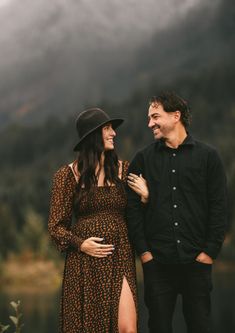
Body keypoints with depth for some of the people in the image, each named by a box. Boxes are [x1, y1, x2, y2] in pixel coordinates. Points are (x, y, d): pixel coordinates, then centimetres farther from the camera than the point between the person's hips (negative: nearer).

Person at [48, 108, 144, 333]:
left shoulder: (123, 170, 9)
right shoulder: (68, 175, 1)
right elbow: (56, 226, 3)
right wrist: (80, 244, -12)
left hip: (119, 259, 1)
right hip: (84, 262, -1)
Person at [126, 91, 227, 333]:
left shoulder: (207, 156, 3)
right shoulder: (143, 159, 7)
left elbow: (219, 207, 0)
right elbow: (132, 208, 3)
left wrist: (210, 251, -6)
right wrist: (143, 251, -4)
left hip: (196, 260, -1)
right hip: (156, 261, 1)